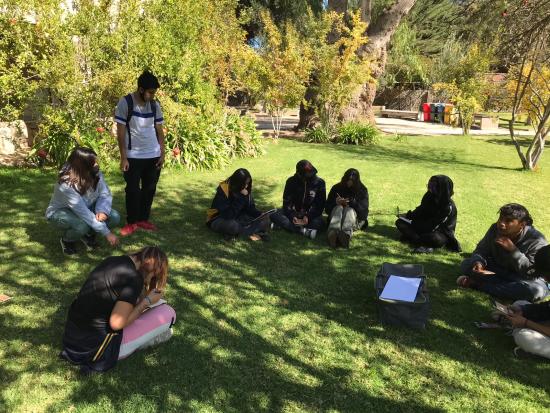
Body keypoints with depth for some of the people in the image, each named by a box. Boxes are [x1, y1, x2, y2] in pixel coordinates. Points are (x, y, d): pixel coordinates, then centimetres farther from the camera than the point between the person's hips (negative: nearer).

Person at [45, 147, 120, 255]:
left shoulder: (96, 174, -19)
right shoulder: (66, 185, -35)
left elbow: (105, 194, -14)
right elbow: (83, 213, -37)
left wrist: (102, 210, -37)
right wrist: (107, 233, -37)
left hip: (86, 208, 5)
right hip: (60, 212, -5)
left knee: (114, 217, -18)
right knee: (82, 226, -37)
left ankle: (88, 234, 10)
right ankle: (67, 240, -1)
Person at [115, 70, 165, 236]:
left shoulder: (155, 105, 4)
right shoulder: (125, 103, -9)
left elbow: (159, 130, 9)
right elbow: (121, 132, -9)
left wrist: (162, 153, 3)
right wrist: (123, 157, -12)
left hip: (153, 155, 4)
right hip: (133, 156, -4)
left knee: (149, 189, 10)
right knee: (133, 190, 2)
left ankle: (143, 219, 24)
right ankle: (131, 222, 15)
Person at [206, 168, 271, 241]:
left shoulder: (246, 189, -6)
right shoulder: (223, 189, -24)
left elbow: (250, 207, 1)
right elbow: (228, 215, -30)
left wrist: (261, 215, -19)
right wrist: (241, 197, -33)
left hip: (238, 217, 6)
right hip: (220, 220, -6)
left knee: (265, 219, -13)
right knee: (233, 226, -41)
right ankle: (251, 233, -15)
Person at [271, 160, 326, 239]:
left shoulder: (319, 183, -7)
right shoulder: (291, 181, -4)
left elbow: (320, 204, -9)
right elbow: (286, 201, -4)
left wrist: (308, 216, -25)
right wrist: (292, 216, -22)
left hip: (310, 213, -1)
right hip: (294, 212, 2)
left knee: (318, 222, -35)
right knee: (274, 216, -25)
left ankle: (285, 226, -32)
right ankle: (304, 231, -40)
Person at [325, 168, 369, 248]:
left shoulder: (362, 190, 7)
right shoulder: (336, 188, 9)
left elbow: (364, 211, -6)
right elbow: (327, 209, 6)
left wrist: (352, 203, -21)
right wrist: (335, 202, -14)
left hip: (355, 220, -1)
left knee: (349, 210, -33)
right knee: (339, 208, -31)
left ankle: (346, 235, -66)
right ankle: (333, 233, -65)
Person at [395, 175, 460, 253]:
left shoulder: (449, 207, -23)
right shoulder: (430, 196, -6)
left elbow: (433, 226, -22)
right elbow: (420, 210, 11)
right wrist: (408, 215, -3)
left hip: (441, 233, -7)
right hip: (424, 226, 7)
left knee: (436, 239, -42)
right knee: (400, 222, -9)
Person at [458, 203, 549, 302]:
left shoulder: (537, 241, -24)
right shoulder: (495, 228, -12)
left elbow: (533, 273, -31)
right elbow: (481, 250, -2)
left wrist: (513, 250, -38)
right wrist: (478, 262, -26)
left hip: (524, 278, -3)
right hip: (499, 270, 4)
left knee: (537, 291, -39)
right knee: (466, 264, -14)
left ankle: (478, 284, -31)